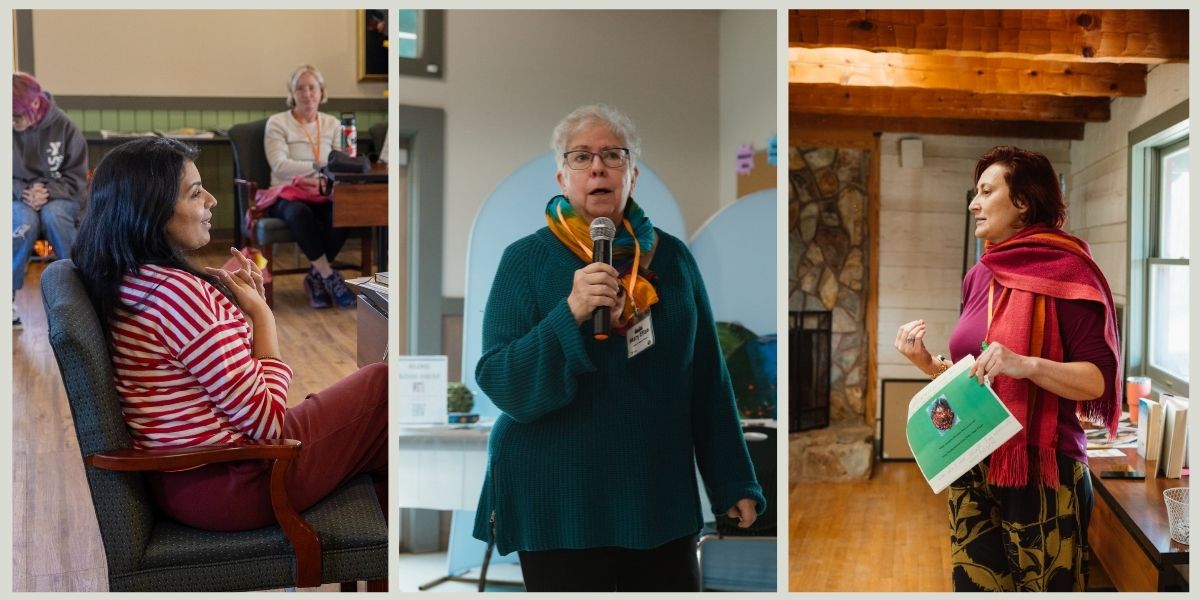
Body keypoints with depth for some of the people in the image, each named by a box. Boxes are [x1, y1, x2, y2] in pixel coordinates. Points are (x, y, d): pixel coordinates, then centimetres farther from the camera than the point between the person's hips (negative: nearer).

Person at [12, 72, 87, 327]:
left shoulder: (63, 127, -9)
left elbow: (77, 176, -7)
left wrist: (49, 191, -24)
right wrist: (22, 191, -23)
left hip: (57, 197, 0)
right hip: (18, 200, 0)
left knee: (53, 215, -36)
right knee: (26, 220, -35)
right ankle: (8, 296, -25)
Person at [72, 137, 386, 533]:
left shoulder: (127, 280, 6)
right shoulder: (179, 292, -24)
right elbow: (266, 420, -20)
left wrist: (240, 302, 3)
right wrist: (261, 313, -9)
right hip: (227, 489, -10)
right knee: (381, 385, 4)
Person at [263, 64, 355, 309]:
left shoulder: (332, 124, 16)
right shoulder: (277, 123, 3)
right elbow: (279, 165, -12)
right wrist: (320, 165, -23)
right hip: (287, 196, -3)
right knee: (299, 212, -40)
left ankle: (316, 277, -13)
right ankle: (329, 276, -27)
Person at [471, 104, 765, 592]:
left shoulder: (671, 257, 6)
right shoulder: (527, 259, -3)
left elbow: (707, 379, 9)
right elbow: (498, 383, -12)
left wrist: (732, 482, 8)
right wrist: (571, 314, -24)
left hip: (659, 493, 3)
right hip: (559, 500, -3)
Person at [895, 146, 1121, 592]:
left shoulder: (1066, 271, -10)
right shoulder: (979, 276, 10)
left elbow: (1098, 379, -16)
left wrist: (1027, 364, -30)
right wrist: (927, 363, 1)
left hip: (1042, 471, -6)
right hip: (972, 467, 7)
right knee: (972, 584, 12)